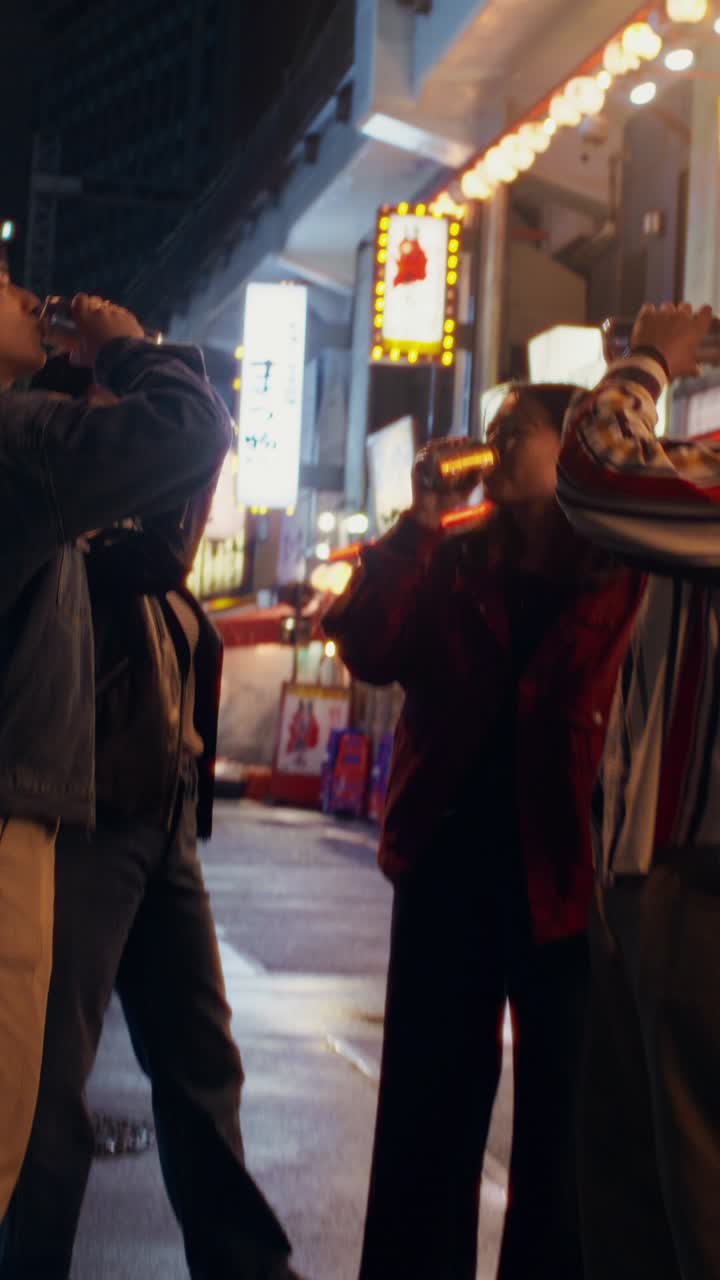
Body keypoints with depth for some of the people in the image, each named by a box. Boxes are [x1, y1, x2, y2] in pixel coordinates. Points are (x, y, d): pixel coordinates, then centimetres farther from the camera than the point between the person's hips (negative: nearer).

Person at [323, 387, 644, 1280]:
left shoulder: (627, 577, -1)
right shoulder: (455, 565, 9)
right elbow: (369, 651, -6)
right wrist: (418, 525, -10)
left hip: (563, 877, -3)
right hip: (450, 869, 3)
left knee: (559, 1118, 8)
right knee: (427, 1111, 10)